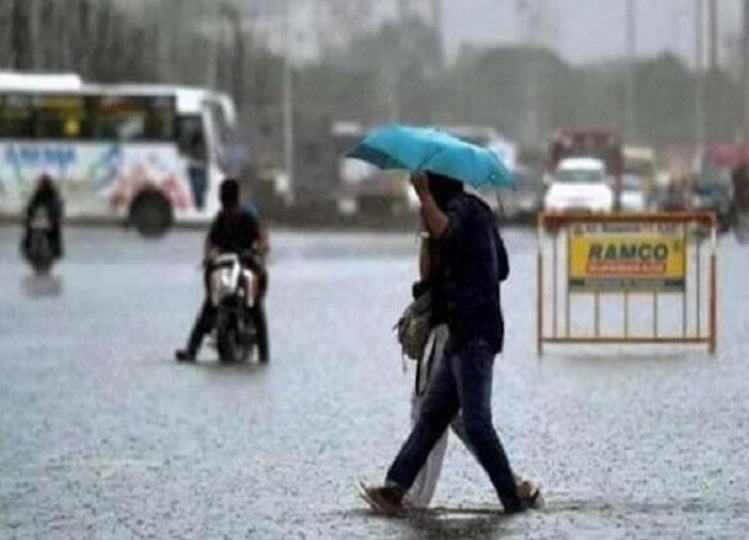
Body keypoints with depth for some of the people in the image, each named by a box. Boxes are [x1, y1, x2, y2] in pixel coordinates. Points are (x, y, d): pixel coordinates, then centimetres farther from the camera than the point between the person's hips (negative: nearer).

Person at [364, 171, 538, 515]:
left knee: (476, 422, -10)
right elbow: (501, 269, 27)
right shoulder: (477, 211, 20)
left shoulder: (462, 207, -9)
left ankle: (514, 498, -8)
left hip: (474, 334, -10)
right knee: (433, 413, 8)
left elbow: (444, 233, -34)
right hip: (467, 334, 10)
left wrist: (423, 195, -32)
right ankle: (396, 487, 8)